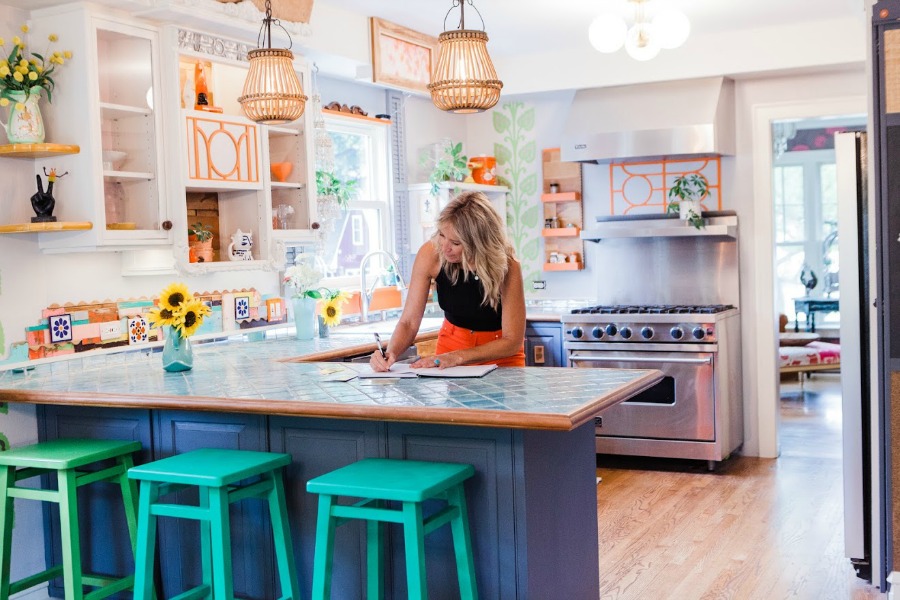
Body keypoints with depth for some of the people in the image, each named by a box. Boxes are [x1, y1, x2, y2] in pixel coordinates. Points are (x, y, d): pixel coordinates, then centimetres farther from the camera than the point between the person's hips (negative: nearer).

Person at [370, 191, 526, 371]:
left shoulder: (507, 267, -25)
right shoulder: (430, 254, -20)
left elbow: (512, 341, -18)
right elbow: (409, 322, -13)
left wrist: (456, 357, -28)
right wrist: (391, 353, -33)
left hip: (500, 357, 0)